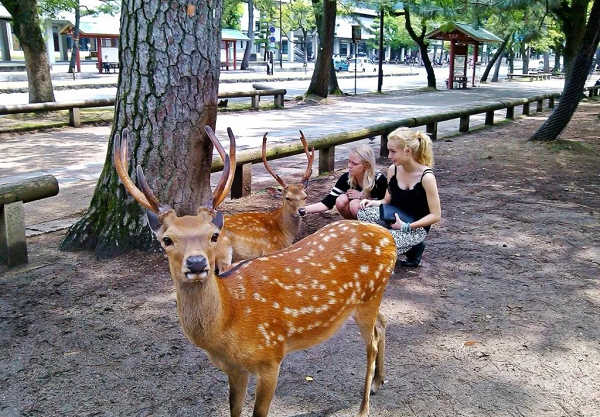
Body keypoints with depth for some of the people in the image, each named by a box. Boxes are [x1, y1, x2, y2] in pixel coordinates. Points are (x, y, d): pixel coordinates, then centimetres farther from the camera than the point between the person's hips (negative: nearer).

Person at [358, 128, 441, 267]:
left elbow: (435, 215, -16)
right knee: (363, 212, -24)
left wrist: (405, 226, -22)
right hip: (394, 219, 5)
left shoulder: (426, 176, -20)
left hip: (416, 228, -5)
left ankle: (412, 247, 0)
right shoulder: (393, 169, -3)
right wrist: (373, 202, -13)